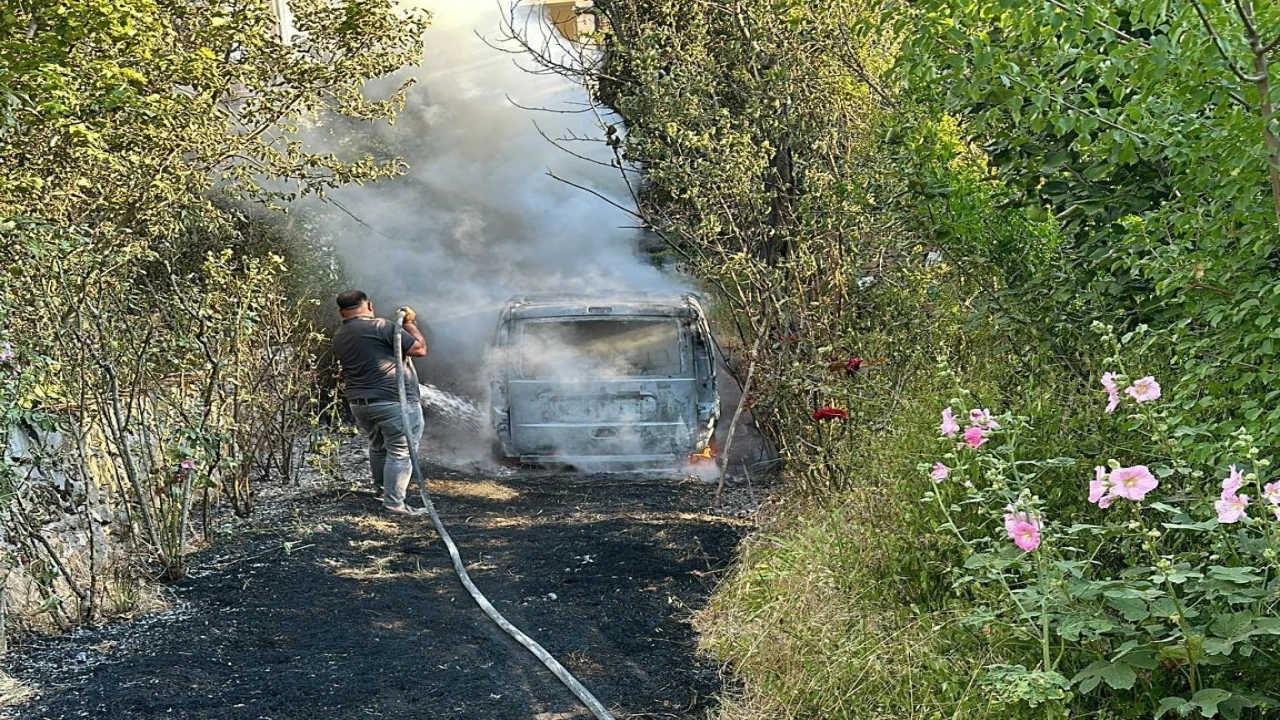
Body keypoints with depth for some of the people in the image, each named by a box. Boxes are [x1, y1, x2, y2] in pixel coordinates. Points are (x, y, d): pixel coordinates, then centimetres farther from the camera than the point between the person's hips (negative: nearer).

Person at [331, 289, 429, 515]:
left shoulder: (339, 338, 10)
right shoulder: (381, 327, -14)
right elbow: (420, 349, -12)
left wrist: (401, 325, 26)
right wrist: (410, 324, 3)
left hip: (359, 403, 8)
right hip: (394, 401, -8)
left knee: (377, 447, 24)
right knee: (400, 452, -1)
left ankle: (381, 489, 38)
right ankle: (394, 503, -2)